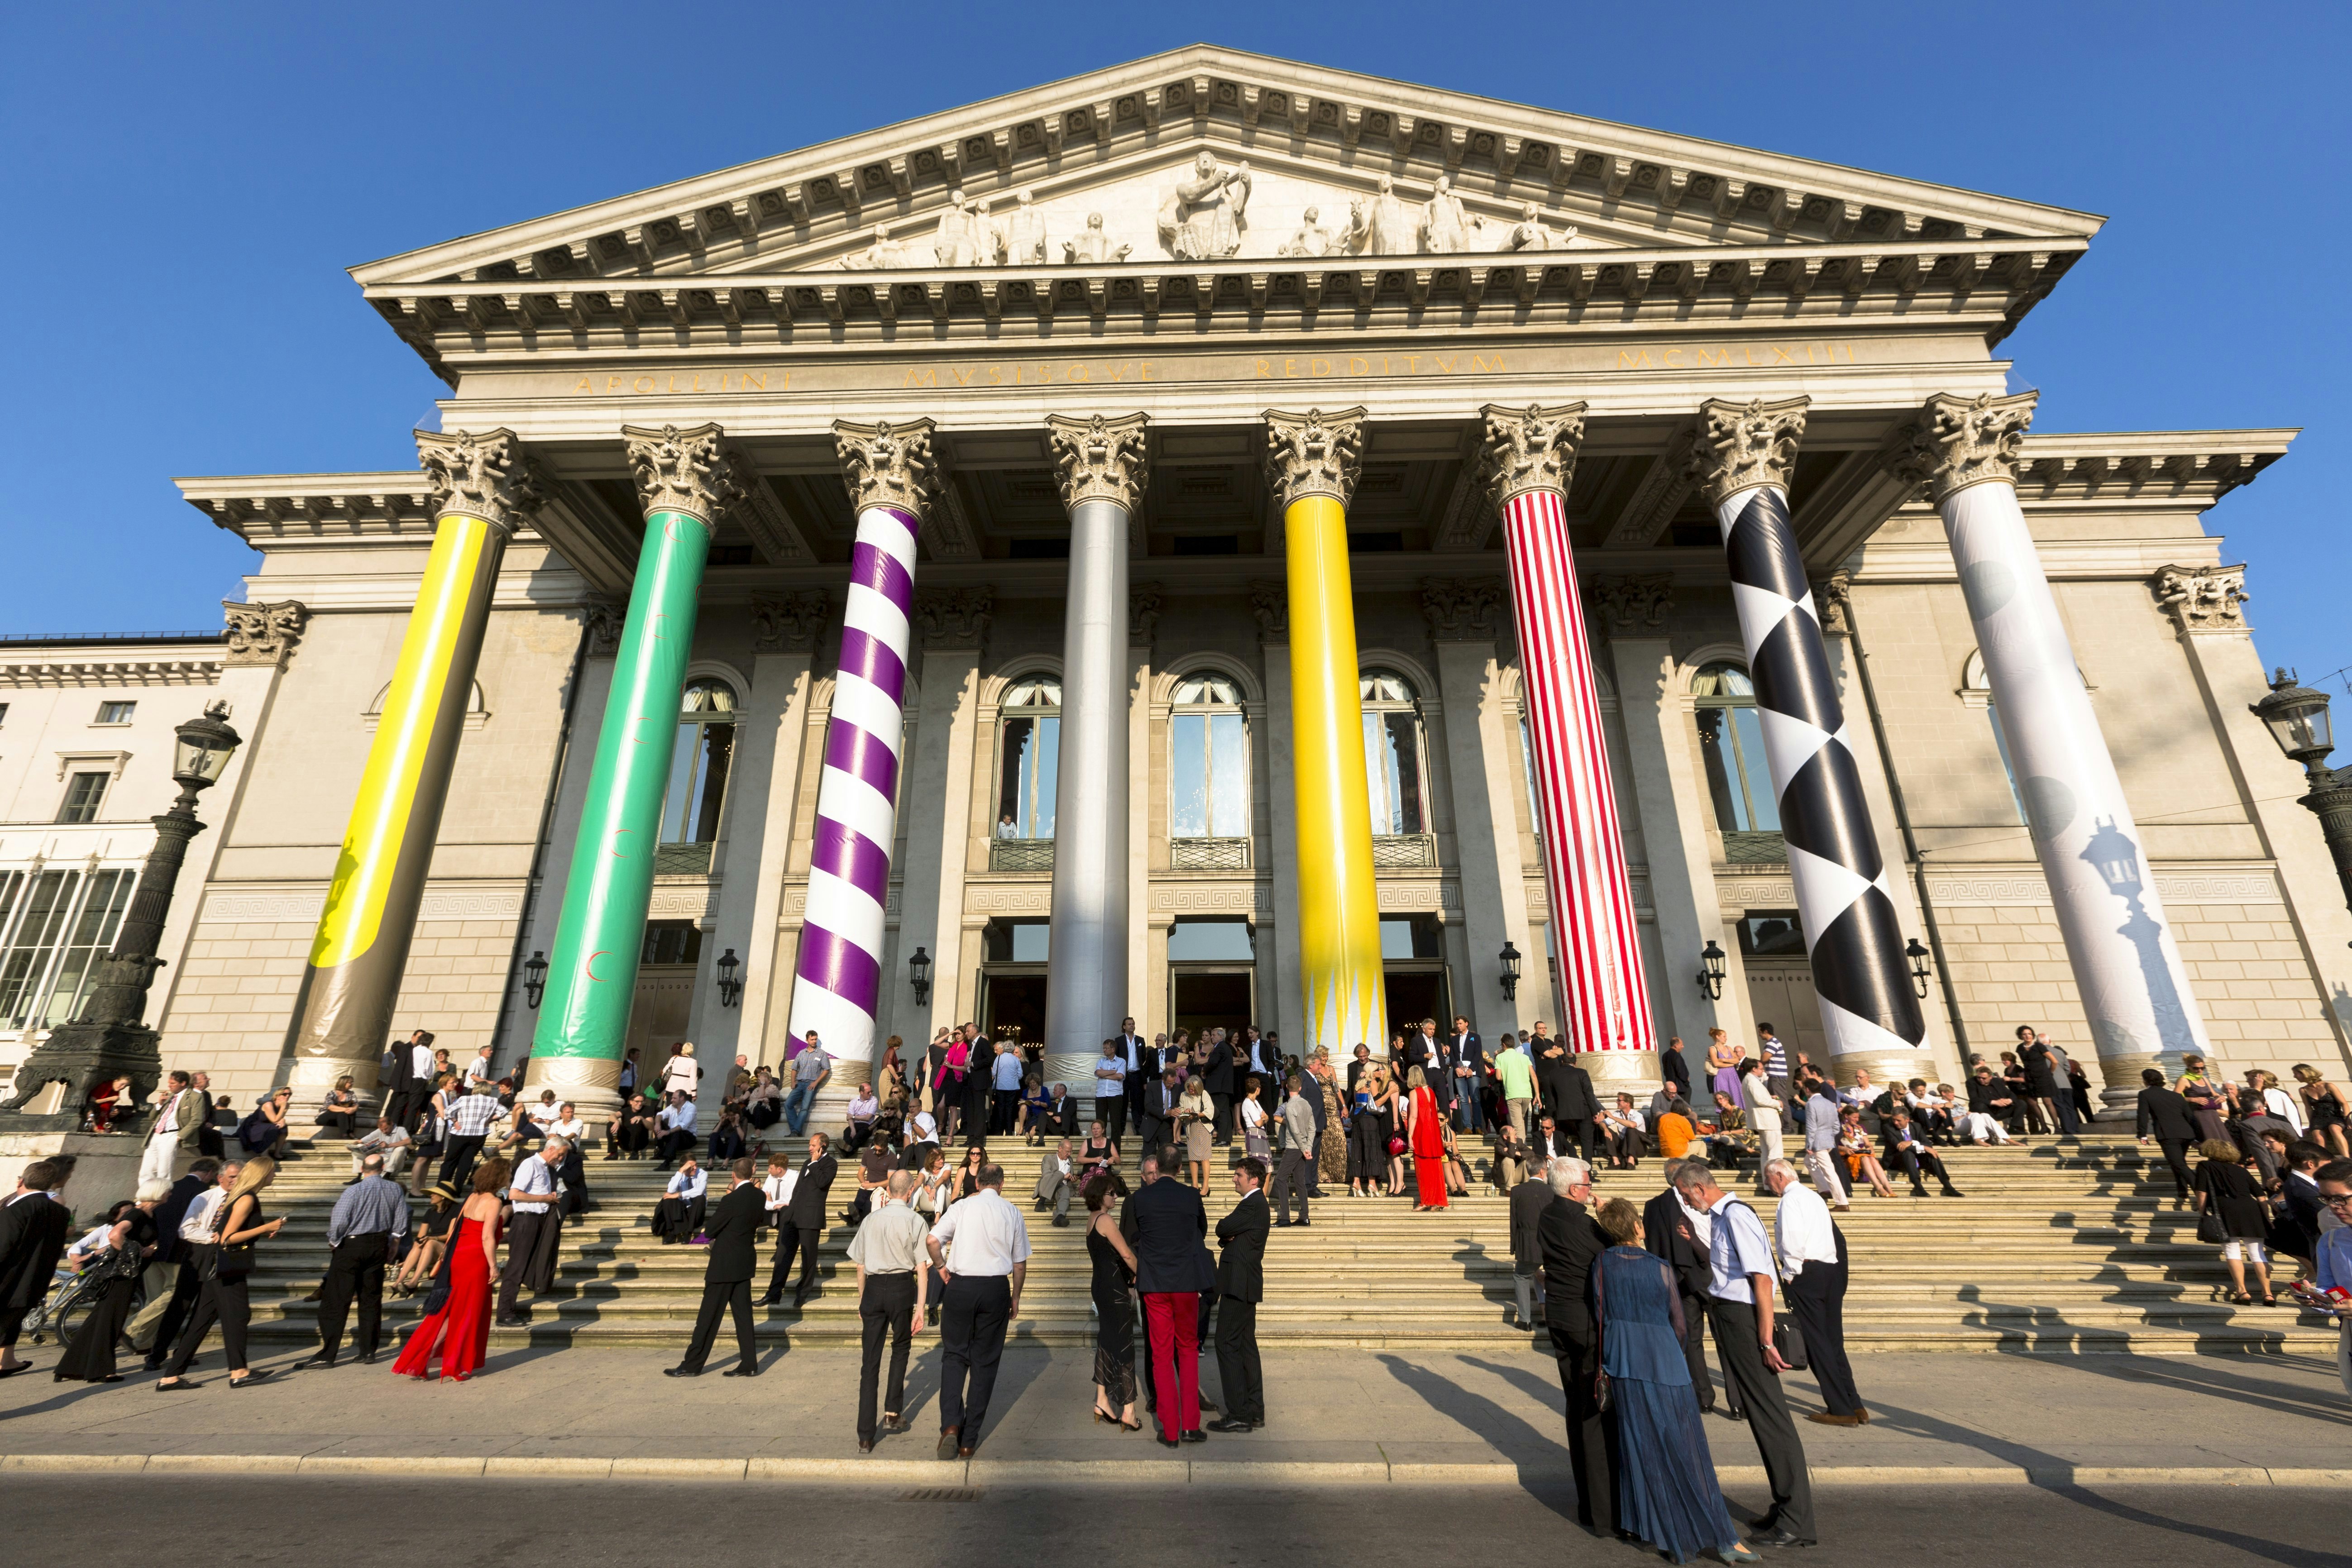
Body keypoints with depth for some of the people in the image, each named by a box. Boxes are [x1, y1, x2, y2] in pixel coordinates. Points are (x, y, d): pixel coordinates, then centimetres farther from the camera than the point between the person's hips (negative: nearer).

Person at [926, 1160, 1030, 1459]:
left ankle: (950, 1425, -7)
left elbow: (932, 1240, -8)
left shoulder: (962, 1207, 1)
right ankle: (969, 1440, 16)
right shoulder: (1013, 1213, 5)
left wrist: (941, 1267, 9)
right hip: (996, 1287, 1)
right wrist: (1015, 1299, 19)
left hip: (961, 1286, -1)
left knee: (954, 1355, 12)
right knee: (985, 1362, 11)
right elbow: (1020, 1263, 8)